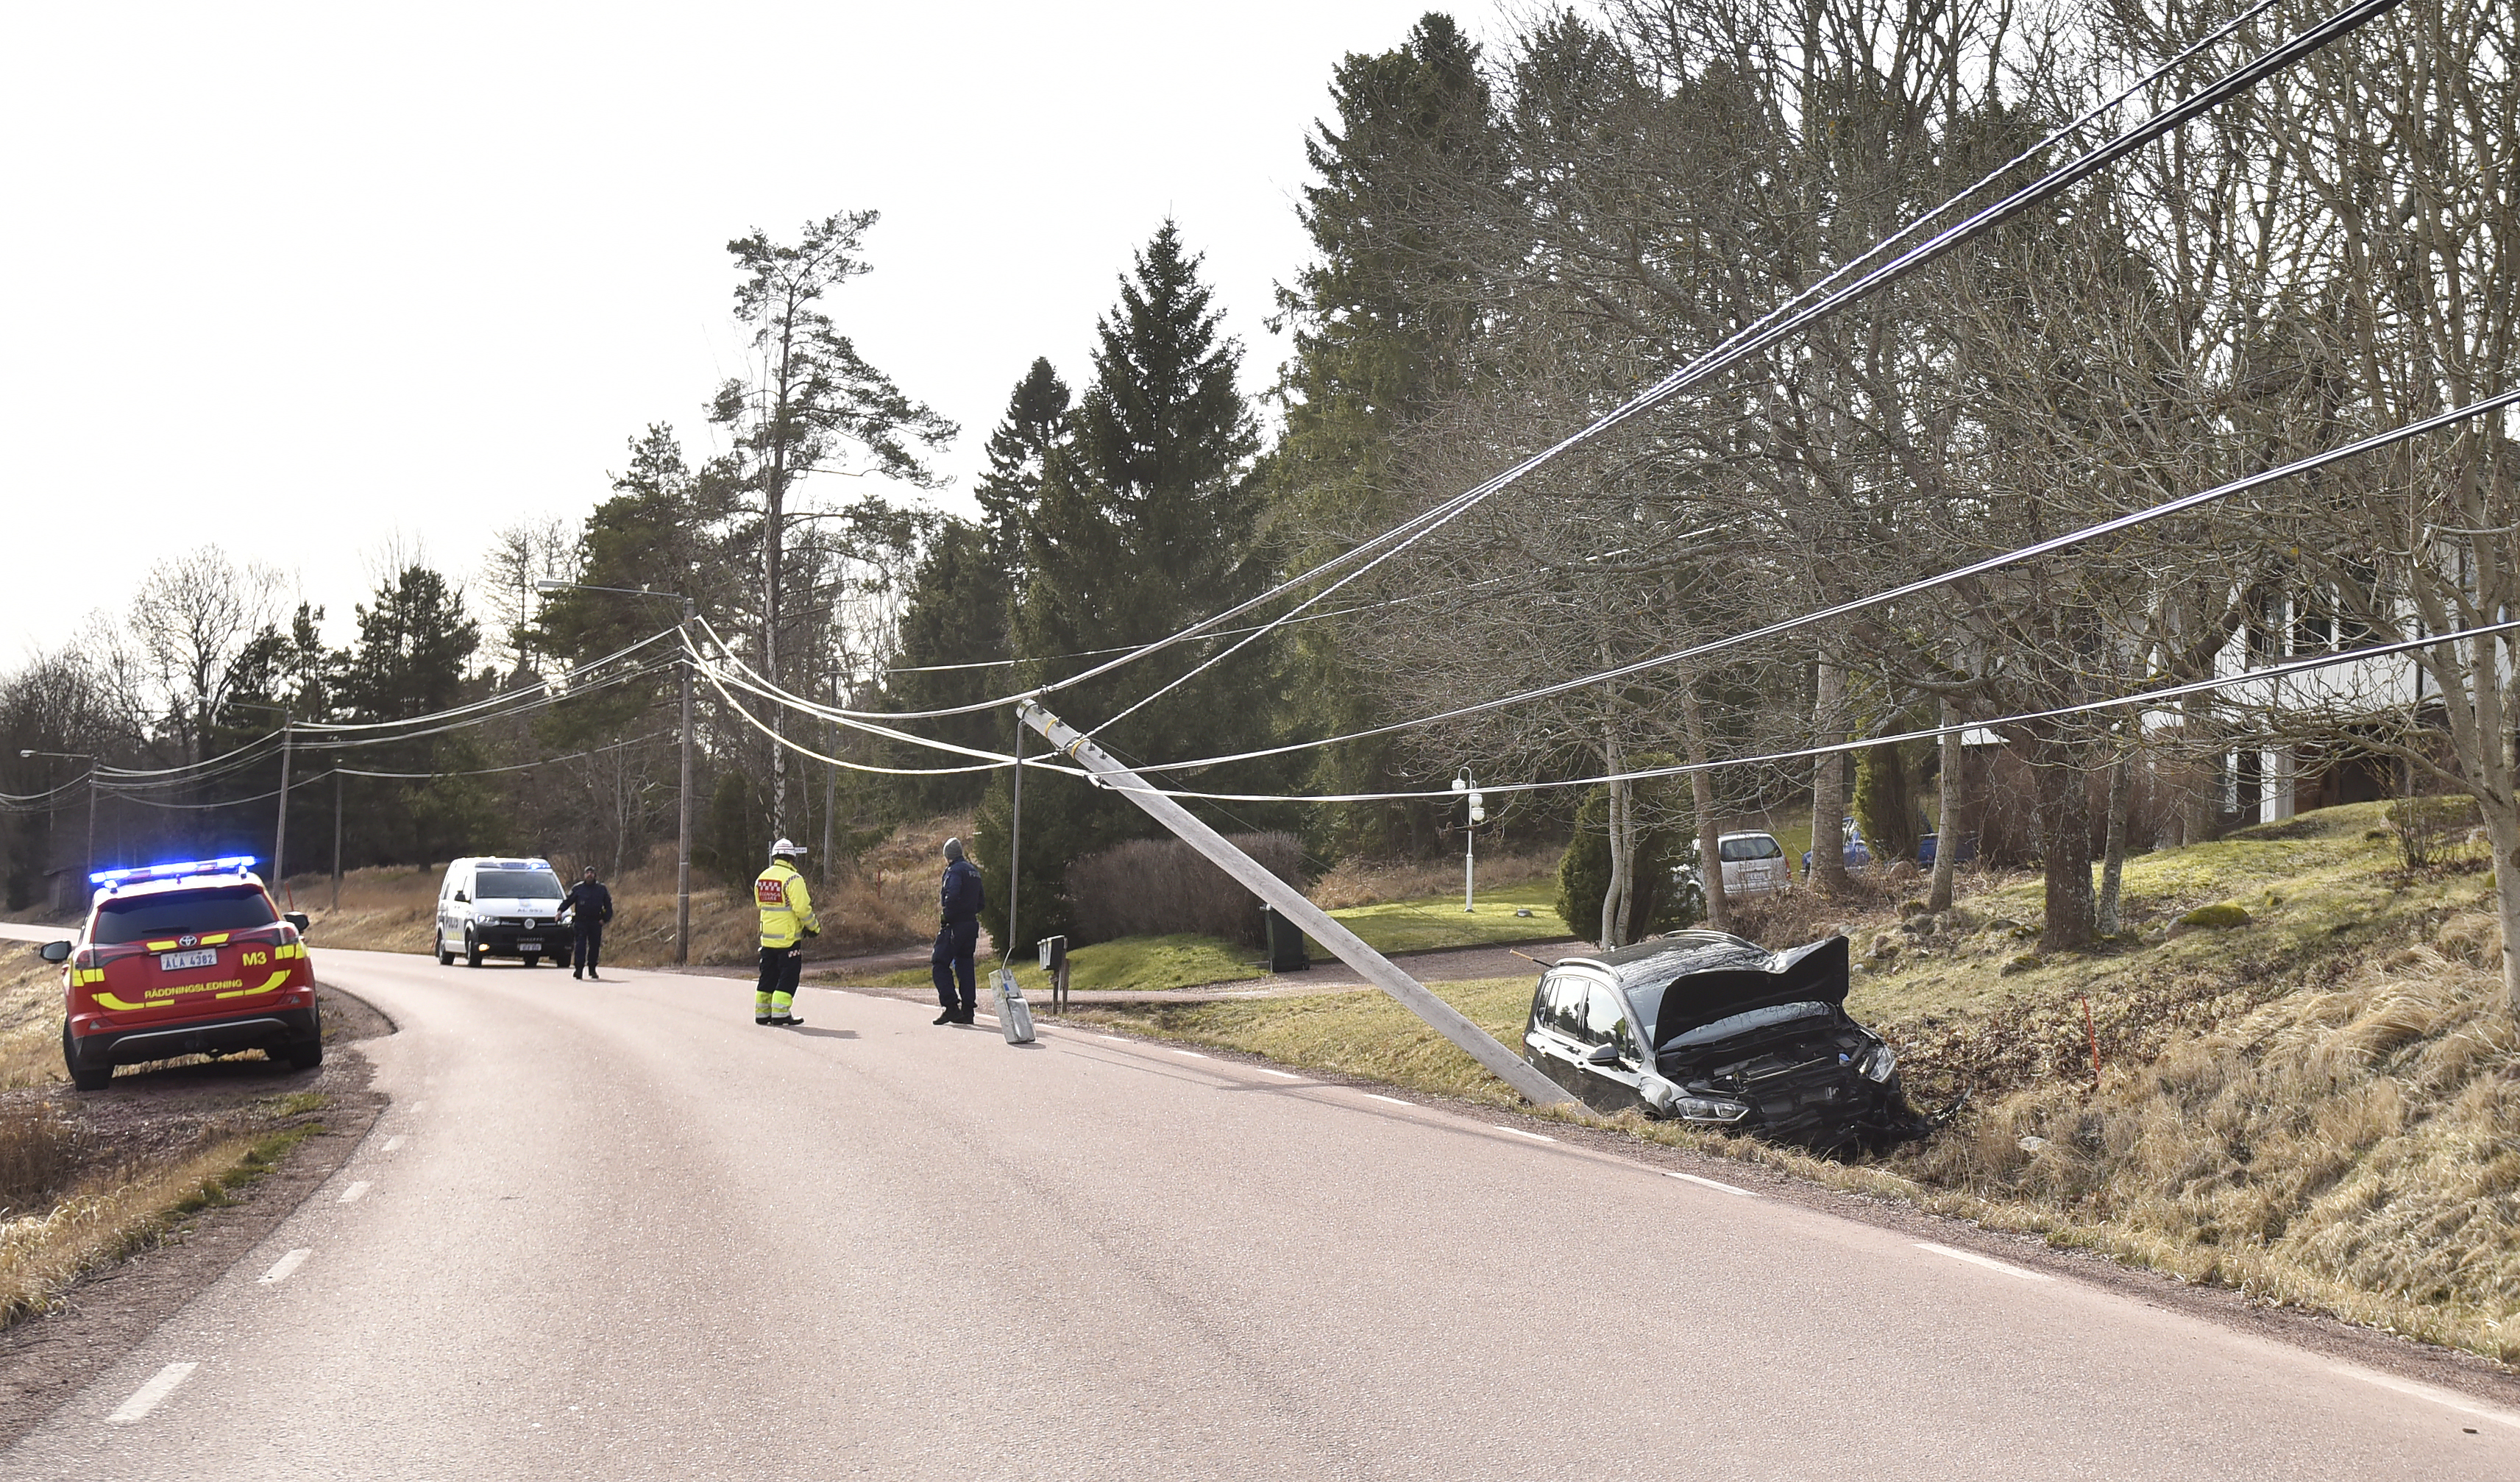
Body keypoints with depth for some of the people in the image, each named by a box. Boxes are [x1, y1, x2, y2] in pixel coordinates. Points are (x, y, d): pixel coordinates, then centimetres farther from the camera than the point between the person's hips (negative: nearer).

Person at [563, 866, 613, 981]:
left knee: (595, 946, 5)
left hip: (596, 922, 2)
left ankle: (592, 970, 19)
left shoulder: (601, 889, 8)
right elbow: (568, 901, 7)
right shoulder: (577, 888, 5)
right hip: (580, 921, -2)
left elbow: (608, 905, 13)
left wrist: (605, 919, 3)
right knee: (580, 945, -11)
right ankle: (579, 969, -14)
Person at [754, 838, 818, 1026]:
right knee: (789, 976, -1)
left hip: (767, 938, 7)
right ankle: (780, 1013, -6)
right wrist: (815, 928, -5)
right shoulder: (793, 879, -16)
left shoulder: (761, 878, 8)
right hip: (788, 938, -7)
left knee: (768, 975, 15)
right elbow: (802, 908, -18)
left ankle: (762, 1013, 17)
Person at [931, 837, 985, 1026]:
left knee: (940, 963, -4)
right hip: (971, 923, 8)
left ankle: (951, 1006, -14)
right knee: (964, 966, 11)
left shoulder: (954, 870, -10)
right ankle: (968, 1009, 9)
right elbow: (982, 902, 20)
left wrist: (945, 917, -15)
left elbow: (952, 895, -25)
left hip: (955, 925, -8)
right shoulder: (973, 871, 17)